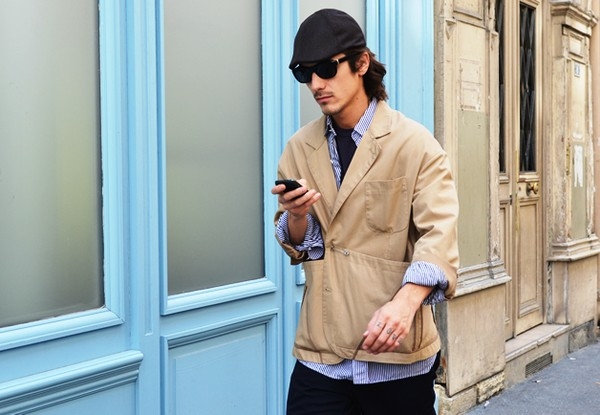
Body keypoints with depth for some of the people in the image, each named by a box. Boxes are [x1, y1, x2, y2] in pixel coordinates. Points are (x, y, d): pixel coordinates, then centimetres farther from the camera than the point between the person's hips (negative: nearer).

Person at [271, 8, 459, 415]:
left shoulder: (415, 144, -6)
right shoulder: (300, 148, 7)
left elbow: (439, 234, -16)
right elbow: (296, 246, 12)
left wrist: (406, 301, -34)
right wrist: (297, 215, -11)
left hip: (396, 354, -3)